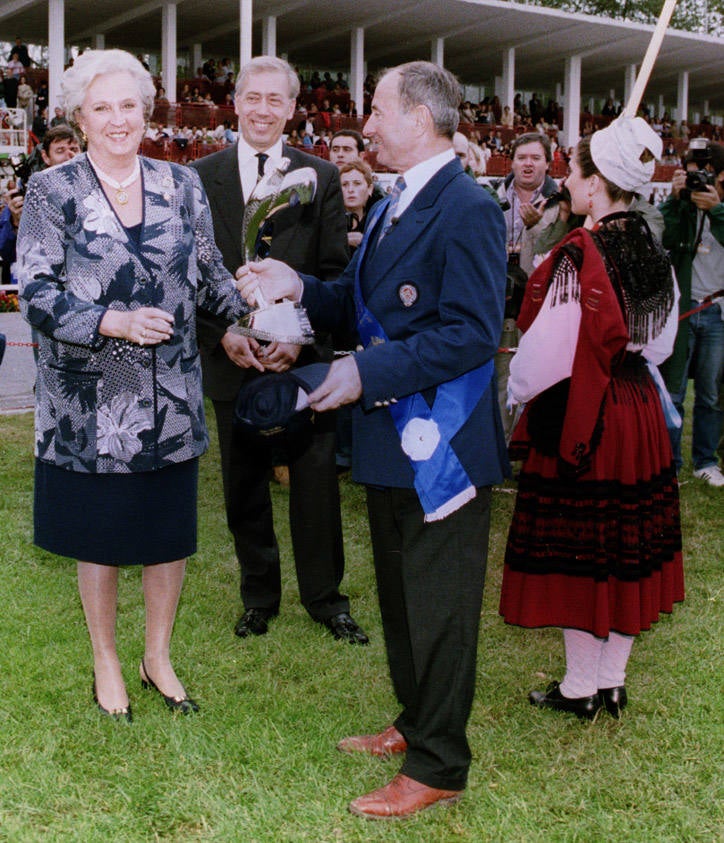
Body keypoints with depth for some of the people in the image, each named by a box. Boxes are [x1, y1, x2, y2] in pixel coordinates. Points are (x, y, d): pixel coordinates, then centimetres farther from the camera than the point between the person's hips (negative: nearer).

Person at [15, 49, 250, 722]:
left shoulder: (181, 185, 5)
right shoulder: (51, 192, -5)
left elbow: (208, 274, 11)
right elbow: (37, 293, -10)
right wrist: (111, 322, -24)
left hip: (169, 395, 3)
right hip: (89, 401, -3)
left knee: (169, 534, 12)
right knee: (100, 539, 11)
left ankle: (158, 658, 33)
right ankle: (105, 663, 31)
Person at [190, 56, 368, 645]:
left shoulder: (321, 177, 3)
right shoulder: (201, 177, 4)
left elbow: (334, 271, 0)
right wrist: (223, 331, -10)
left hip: (303, 355, -1)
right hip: (231, 356, 1)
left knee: (316, 481, 5)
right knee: (244, 486, 11)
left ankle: (325, 596, 21)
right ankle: (259, 596, 27)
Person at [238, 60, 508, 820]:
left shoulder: (466, 211, -18)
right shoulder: (392, 207, 13)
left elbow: (470, 334, -25)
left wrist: (370, 372, -26)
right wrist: (301, 290, 0)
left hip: (440, 443, -10)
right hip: (391, 440, 10)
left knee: (438, 607, 3)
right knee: (400, 594, 22)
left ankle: (436, 769, 17)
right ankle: (415, 724, 40)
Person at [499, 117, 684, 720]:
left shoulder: (578, 256, -19)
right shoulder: (655, 253, 3)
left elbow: (547, 350, -16)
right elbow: (662, 342, 13)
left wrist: (518, 392, 1)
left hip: (580, 416, -7)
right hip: (640, 415, 7)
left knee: (577, 550, 4)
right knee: (628, 547, 13)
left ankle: (580, 686, 16)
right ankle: (613, 680, 24)